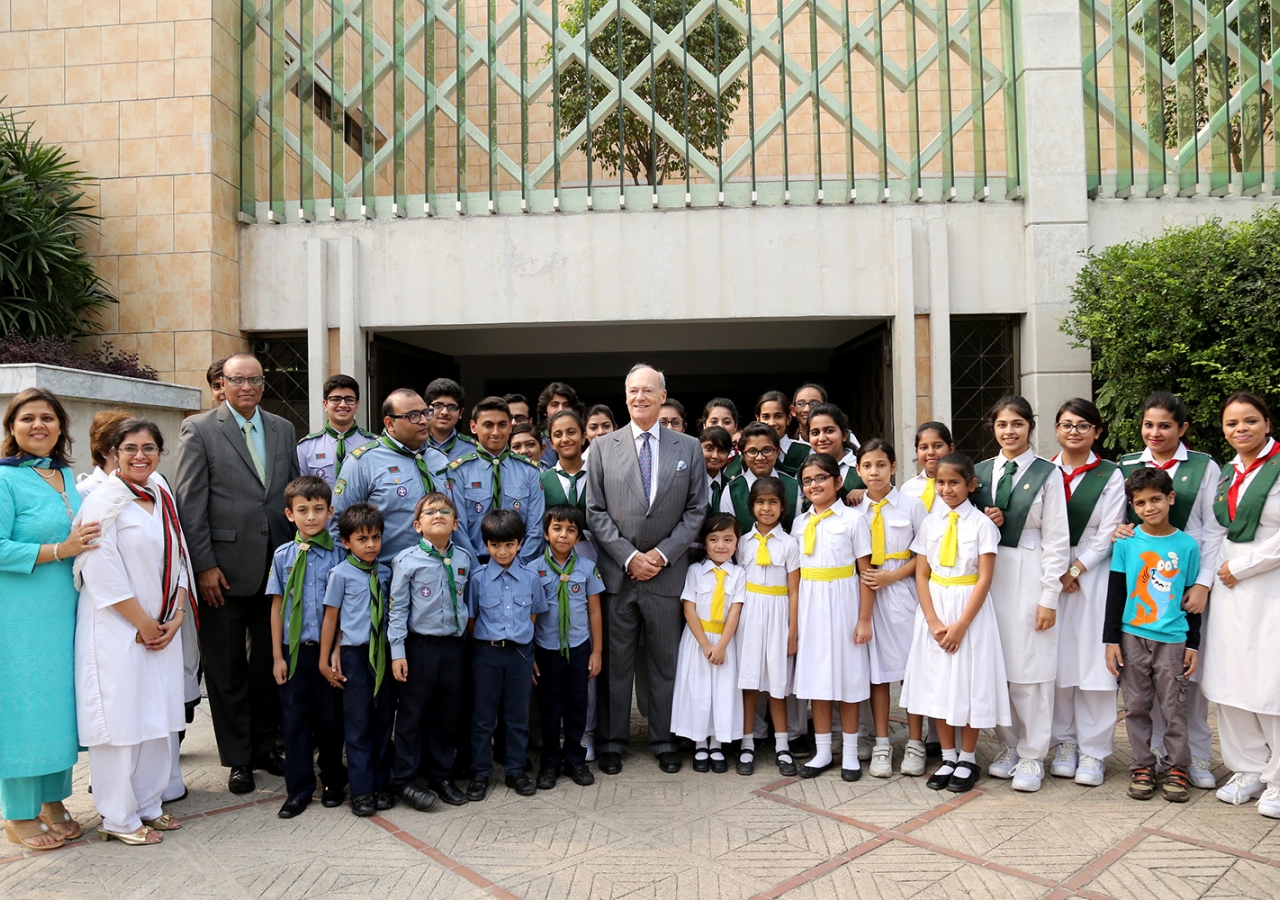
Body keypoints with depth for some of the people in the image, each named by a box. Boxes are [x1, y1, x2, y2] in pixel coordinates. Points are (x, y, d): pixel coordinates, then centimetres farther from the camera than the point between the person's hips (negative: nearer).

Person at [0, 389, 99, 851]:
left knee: (60, 704, 13)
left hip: (66, 613, 7)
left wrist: (84, 542, 4)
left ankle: (52, 802, 28)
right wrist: (59, 550, -19)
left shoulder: (68, 476, 11)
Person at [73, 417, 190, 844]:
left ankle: (148, 805, 25)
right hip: (117, 631, -7)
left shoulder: (163, 498, 10)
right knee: (121, 722, -1)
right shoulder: (105, 501, -10)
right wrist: (144, 625, -11)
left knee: (158, 717, 11)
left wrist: (176, 617, 1)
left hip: (162, 629, 7)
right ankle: (119, 818, 13)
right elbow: (103, 573, -15)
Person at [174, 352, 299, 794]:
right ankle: (237, 758, 21)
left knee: (270, 663, 13)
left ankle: (265, 746, 29)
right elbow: (189, 503, -6)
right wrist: (205, 565, -11)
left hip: (275, 567, 4)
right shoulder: (199, 429, -2)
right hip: (224, 570, -4)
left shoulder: (283, 429, 11)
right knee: (227, 669, 8)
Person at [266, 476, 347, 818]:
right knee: (295, 717, 7)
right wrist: (278, 656, 2)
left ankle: (333, 782, 24)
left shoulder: (338, 555, -2)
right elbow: (277, 607, 5)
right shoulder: (283, 555, 3)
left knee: (330, 717, 8)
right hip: (294, 649, 1)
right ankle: (299, 789, 19)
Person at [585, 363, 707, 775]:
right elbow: (596, 512, 0)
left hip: (666, 572, 1)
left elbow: (696, 510, 3)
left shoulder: (689, 448, 6)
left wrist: (662, 554, -8)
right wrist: (629, 557, -9)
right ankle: (611, 742, 21)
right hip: (616, 572, 0)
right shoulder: (603, 447, 4)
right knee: (615, 661, 8)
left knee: (666, 661, 9)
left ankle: (664, 742, 23)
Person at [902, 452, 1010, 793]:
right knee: (938, 682, 8)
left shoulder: (982, 524, -6)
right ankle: (947, 756, 22)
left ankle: (967, 759, 19)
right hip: (934, 608, 4)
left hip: (970, 610, -3)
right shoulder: (929, 522, 4)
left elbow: (984, 579, -11)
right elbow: (921, 574, 2)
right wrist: (933, 621, -9)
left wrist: (960, 625, -15)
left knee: (968, 684, 4)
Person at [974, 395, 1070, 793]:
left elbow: (1056, 539, -6)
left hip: (1028, 576, -4)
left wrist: (1049, 598, -10)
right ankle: (1008, 746, 25)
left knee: (1031, 670, 0)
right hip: (989, 574, 4)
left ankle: (1032, 757, 14)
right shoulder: (982, 471, 8)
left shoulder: (1046, 474, -5)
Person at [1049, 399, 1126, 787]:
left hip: (1093, 577, -2)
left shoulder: (1111, 476, 3)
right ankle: (1064, 743, 17)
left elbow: (1107, 534, -3)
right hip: (1050, 576, 2)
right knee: (1056, 662, 4)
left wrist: (1074, 570, -10)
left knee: (1092, 663, -1)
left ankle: (1093, 751, 9)